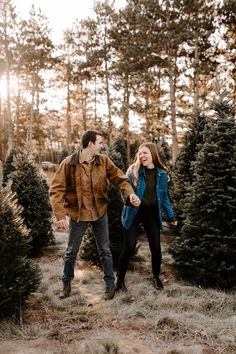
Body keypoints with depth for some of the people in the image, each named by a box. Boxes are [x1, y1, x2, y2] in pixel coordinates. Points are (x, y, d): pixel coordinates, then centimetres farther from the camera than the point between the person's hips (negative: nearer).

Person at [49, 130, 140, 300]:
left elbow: (120, 178, -4)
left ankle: (110, 284, 30)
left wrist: (130, 193, -22)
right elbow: (56, 190, -15)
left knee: (105, 250, 13)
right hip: (77, 213, -2)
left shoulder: (104, 161, -6)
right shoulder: (69, 163, -15)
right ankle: (67, 283, 37)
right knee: (71, 251, 15)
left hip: (100, 212, 2)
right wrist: (60, 215, -23)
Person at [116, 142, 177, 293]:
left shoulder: (162, 173, 1)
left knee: (156, 246, 7)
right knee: (129, 247, -4)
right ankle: (120, 279, 15)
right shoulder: (133, 171, -7)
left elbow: (164, 196, 10)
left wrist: (171, 215, 8)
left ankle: (156, 276, 33)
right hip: (134, 212, -3)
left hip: (152, 213, 3)